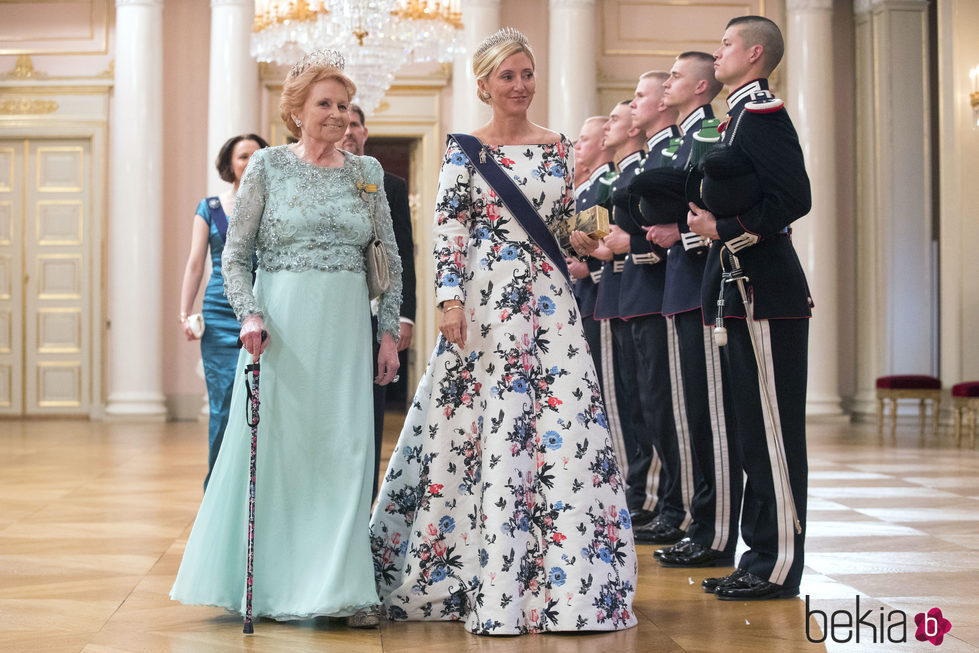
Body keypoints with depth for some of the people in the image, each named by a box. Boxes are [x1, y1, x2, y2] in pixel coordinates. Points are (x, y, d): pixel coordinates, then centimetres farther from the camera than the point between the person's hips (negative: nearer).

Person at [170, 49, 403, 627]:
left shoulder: (367, 172, 10)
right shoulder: (268, 166, 1)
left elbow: (391, 260, 12)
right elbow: (235, 254, 0)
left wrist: (389, 331, 6)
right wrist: (251, 314, -13)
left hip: (347, 325, 3)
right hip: (282, 323, -2)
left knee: (347, 448, -1)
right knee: (278, 444, 1)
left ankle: (342, 587, 6)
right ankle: (274, 585, 12)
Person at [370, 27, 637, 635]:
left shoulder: (558, 147, 12)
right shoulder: (466, 150, 2)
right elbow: (449, 230, -4)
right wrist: (451, 301, -13)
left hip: (548, 300, 3)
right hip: (484, 302, -3)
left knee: (563, 421, -2)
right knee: (483, 427, -2)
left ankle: (561, 579, 6)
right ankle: (486, 579, 8)